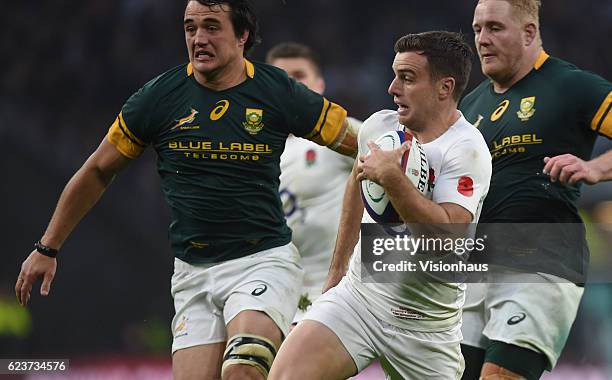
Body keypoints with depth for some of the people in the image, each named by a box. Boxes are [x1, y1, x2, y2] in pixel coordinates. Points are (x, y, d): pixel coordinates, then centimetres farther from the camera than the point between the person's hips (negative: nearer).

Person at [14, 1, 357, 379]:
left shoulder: (279, 92, -3)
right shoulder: (159, 96, 1)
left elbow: (359, 142, 8)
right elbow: (98, 171, 12)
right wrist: (47, 248, 14)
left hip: (265, 259, -3)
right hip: (194, 273, 3)